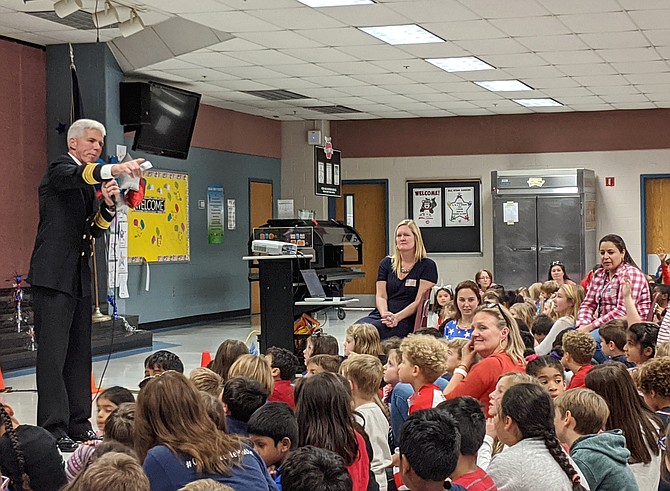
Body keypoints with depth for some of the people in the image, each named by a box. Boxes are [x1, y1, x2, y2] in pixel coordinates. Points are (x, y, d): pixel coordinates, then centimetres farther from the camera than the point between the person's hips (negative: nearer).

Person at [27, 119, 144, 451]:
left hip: (79, 278, 9)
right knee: (53, 353, -8)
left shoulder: (89, 183, 20)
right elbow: (77, 175, -30)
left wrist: (108, 205, -3)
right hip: (53, 275, -9)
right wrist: (113, 169, -48)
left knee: (80, 352, 10)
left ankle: (78, 423, 17)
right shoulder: (60, 171, -5)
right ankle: (52, 429, -7)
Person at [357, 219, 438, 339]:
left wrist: (397, 318, -17)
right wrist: (385, 315, -13)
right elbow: (381, 296, 10)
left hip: (405, 321, -4)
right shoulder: (387, 263, 18)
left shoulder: (427, 266, 5)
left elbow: (419, 301, -3)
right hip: (380, 315, 4)